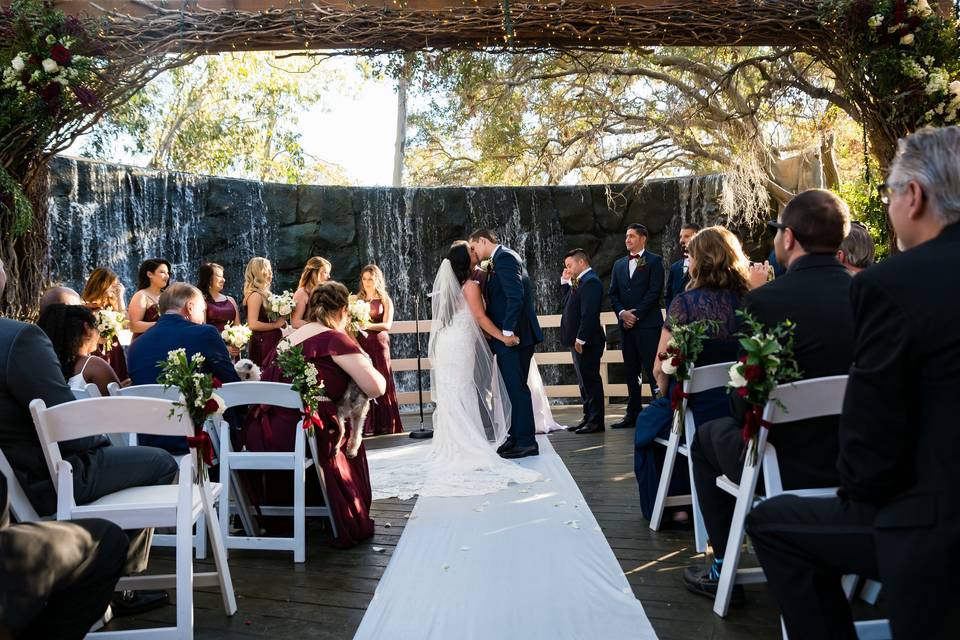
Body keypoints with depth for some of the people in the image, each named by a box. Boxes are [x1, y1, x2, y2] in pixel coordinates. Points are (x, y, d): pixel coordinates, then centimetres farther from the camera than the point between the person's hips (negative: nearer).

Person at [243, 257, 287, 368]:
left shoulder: (263, 293, 13)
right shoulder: (255, 295, -14)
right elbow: (253, 324, -21)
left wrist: (279, 322, 6)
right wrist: (275, 325, -14)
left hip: (270, 342, 9)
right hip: (263, 343, -9)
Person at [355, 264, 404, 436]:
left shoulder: (385, 300, 6)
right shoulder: (357, 299, 13)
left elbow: (387, 325, -6)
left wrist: (366, 325, -19)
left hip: (378, 343, -1)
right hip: (361, 344, 2)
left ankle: (385, 425, 5)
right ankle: (366, 425, 1)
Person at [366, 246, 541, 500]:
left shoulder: (446, 285, 15)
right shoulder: (470, 286, -8)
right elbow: (481, 318, -10)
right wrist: (503, 337, -3)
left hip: (445, 344, 7)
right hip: (462, 344, -7)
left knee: (449, 395, 11)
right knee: (463, 395, -3)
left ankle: (449, 443, 16)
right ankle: (467, 446, 2)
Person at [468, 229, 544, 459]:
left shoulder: (504, 257, -12)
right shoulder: (503, 258, 20)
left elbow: (516, 296, -23)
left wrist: (508, 331, -23)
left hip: (513, 337, -10)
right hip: (510, 336, 10)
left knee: (518, 388, -5)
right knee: (516, 388, 14)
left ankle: (526, 442, 1)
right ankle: (517, 436, 22)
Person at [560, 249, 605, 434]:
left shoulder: (591, 281, -16)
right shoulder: (580, 282, 15)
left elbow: (589, 314, -23)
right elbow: (569, 303, 19)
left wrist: (581, 339, -24)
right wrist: (565, 281, 11)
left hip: (587, 342, -10)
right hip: (578, 341, 10)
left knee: (590, 380, -4)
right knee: (584, 381, 15)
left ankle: (596, 421, 3)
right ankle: (588, 418, 23)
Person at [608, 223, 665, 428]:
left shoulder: (654, 261, 0)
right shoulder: (619, 264, 17)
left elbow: (655, 290, -9)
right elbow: (613, 294, 13)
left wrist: (636, 313, -12)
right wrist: (622, 313, -5)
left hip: (648, 323, -6)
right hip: (626, 324, 6)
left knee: (653, 370, -8)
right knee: (631, 372, 9)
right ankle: (633, 413, 14)